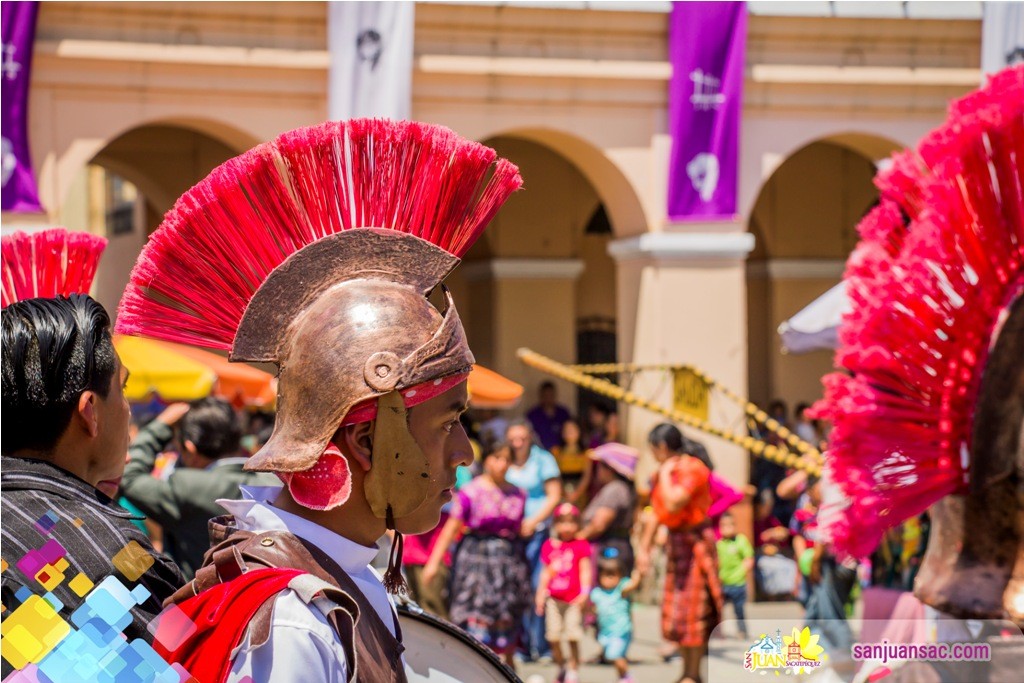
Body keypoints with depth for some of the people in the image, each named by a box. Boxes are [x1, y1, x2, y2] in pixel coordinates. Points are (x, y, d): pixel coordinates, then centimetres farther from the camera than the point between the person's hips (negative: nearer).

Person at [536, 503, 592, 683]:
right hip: (554, 599, 4)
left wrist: (585, 593, -13)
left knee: (573, 637, -6)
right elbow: (546, 572, 14)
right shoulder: (549, 546, 8)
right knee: (553, 637, 2)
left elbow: (585, 571, -3)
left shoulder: (581, 546, -2)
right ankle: (561, 668, 20)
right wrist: (541, 593, 11)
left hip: (573, 599, -4)